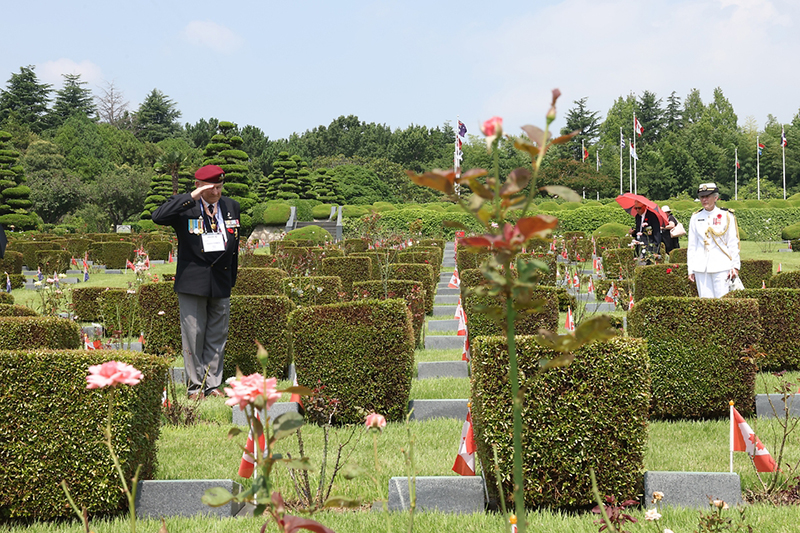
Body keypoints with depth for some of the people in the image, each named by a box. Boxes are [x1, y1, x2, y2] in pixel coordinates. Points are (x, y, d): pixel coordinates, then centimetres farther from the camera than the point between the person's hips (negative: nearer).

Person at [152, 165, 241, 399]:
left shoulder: (232, 207, 10)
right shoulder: (184, 207, -5)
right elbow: (158, 217, -25)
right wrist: (192, 198, -26)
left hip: (221, 283, 4)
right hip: (192, 282, -4)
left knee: (217, 336, 8)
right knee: (193, 335, 0)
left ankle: (212, 384, 16)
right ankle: (195, 386, 10)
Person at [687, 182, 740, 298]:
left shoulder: (727, 216, 2)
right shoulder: (695, 218, 10)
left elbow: (733, 244, 3)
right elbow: (691, 246, 11)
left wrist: (735, 266, -2)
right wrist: (691, 270, 8)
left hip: (721, 266, -3)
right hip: (701, 267, 3)